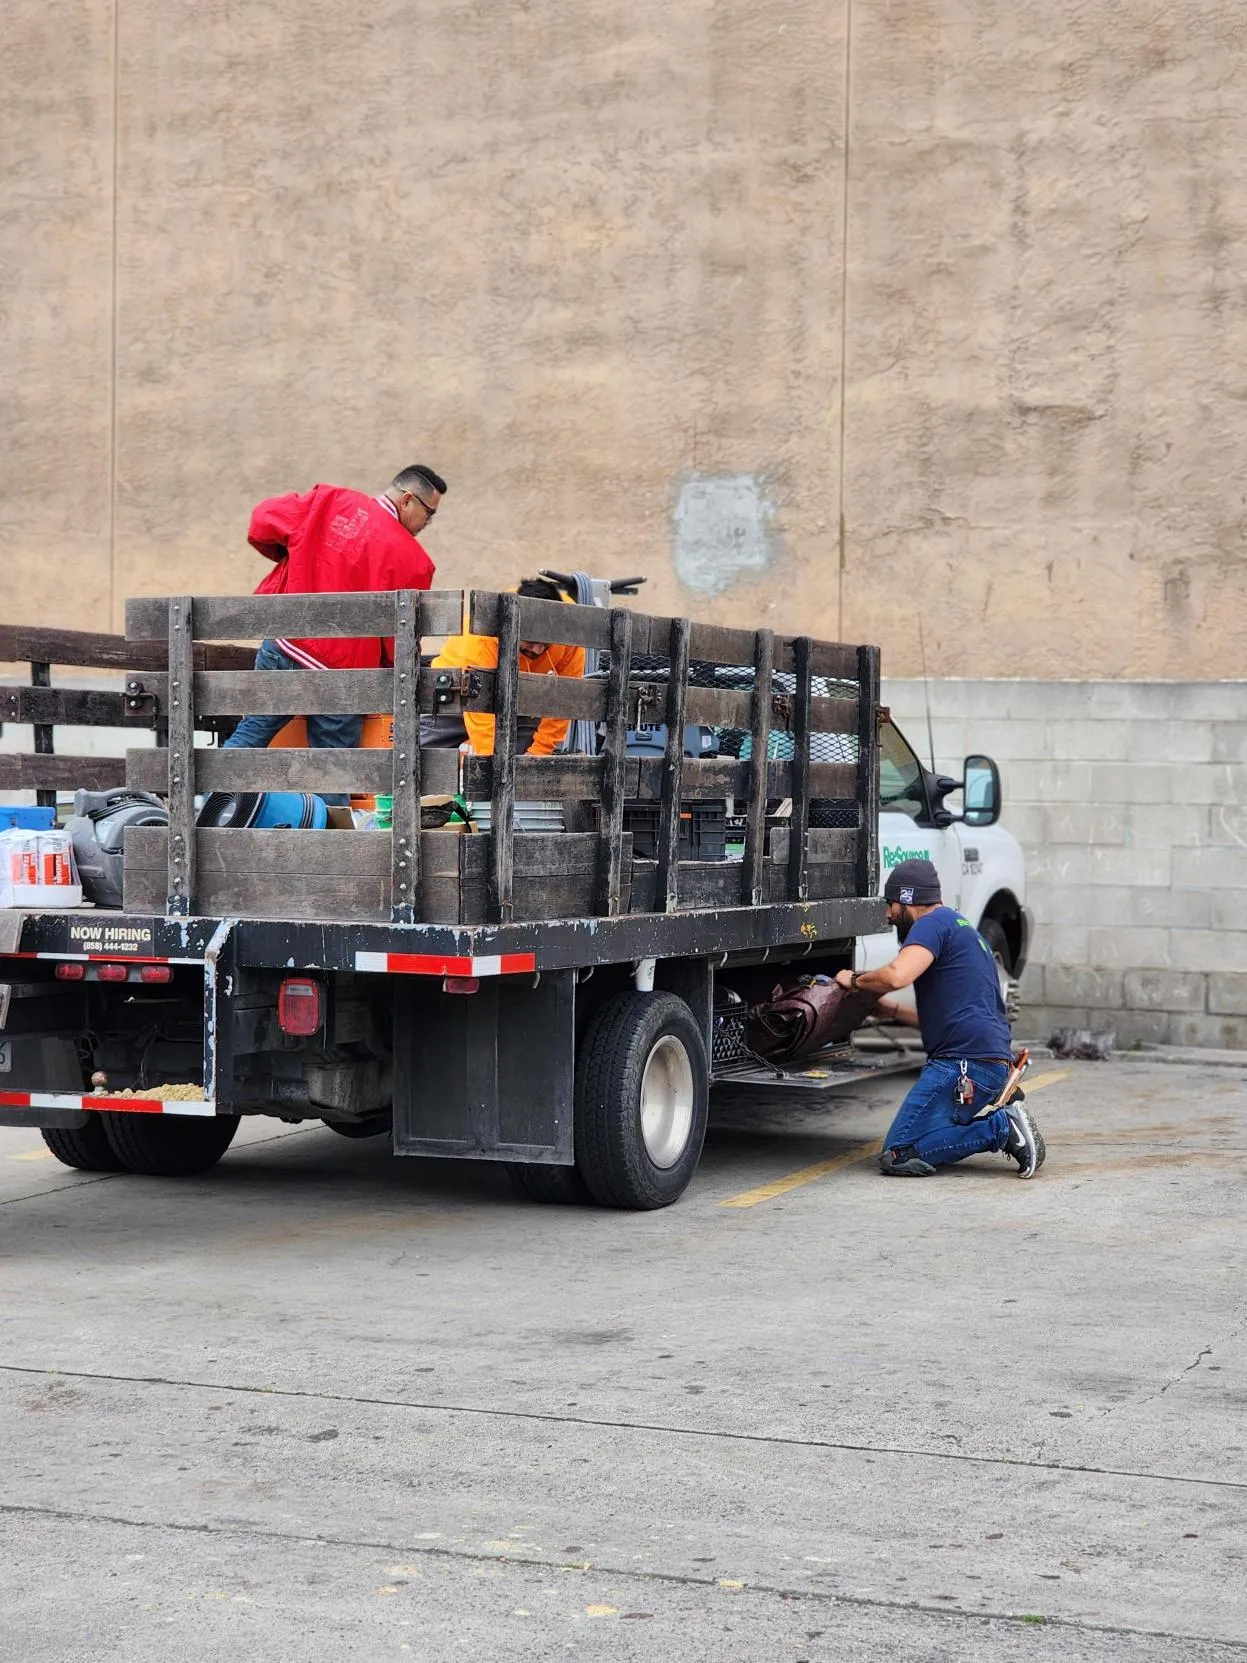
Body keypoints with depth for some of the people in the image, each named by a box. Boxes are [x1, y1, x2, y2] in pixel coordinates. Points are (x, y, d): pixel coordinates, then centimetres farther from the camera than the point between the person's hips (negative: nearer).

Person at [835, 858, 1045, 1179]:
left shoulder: (933, 923, -4)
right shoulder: (962, 927, 27)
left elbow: (896, 976, -22)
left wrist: (854, 979, -3)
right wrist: (893, 1011, 30)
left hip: (964, 1061, -10)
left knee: (897, 1157, -12)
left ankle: (1002, 1128, -16)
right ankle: (1004, 1122, 5)